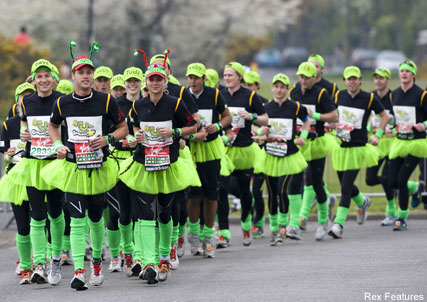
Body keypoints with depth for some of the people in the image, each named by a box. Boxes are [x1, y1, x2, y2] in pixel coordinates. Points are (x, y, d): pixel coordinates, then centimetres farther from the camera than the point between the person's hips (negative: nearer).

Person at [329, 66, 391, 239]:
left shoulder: (369, 98, -6)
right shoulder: (339, 96, 3)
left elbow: (385, 116, 6)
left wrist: (377, 135, -3)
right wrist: (334, 127, 7)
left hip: (358, 148, -4)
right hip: (340, 146, 4)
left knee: (346, 187, -12)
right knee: (346, 185, 15)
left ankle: (338, 224, -12)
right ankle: (362, 202, 47)